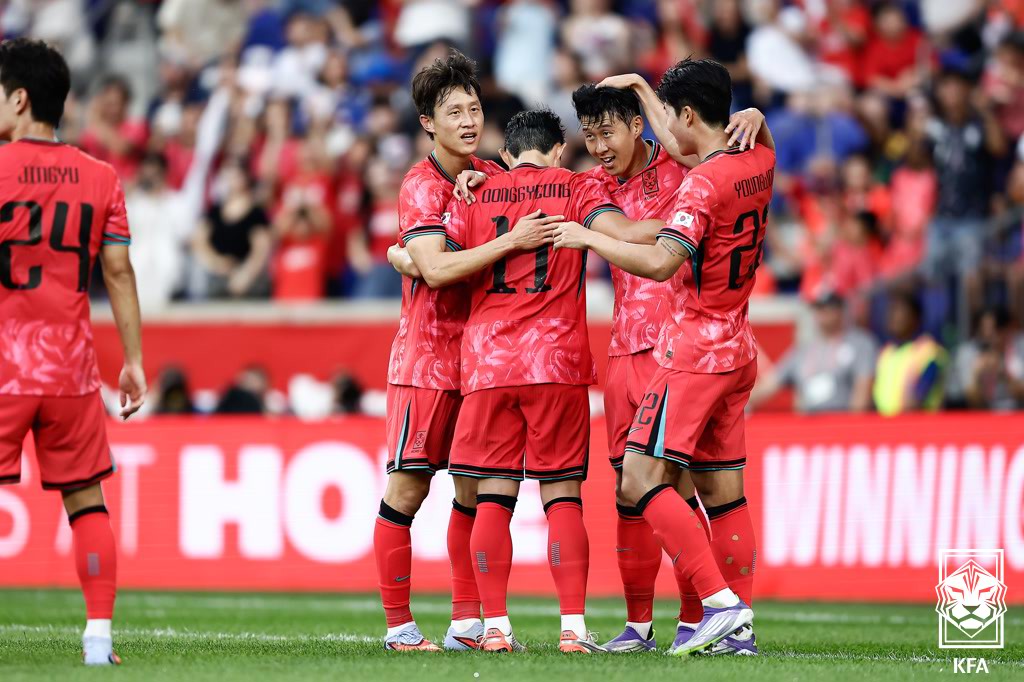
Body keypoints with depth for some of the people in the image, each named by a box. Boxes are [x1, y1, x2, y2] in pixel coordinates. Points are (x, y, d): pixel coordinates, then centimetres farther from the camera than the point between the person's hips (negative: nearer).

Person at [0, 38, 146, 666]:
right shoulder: (100, 178, 5)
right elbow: (119, 271, 5)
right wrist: (134, 361, 9)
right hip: (72, 367, 4)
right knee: (86, 499, 10)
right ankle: (99, 636, 6)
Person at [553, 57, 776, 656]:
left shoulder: (704, 184, -17)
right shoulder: (760, 159, 8)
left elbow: (661, 262, -28)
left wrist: (587, 237, -18)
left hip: (695, 349, -9)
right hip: (739, 349, 9)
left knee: (642, 478, -10)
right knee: (723, 490, 9)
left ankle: (721, 603, -18)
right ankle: (739, 626, 7)